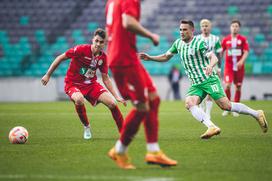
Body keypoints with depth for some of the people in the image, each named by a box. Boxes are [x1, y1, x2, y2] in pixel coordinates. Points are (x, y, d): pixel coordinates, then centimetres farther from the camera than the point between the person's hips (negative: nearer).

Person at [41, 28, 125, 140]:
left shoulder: (103, 57, -4)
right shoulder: (81, 49, -20)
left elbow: (105, 78, 6)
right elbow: (60, 58, -11)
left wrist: (116, 96, 1)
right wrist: (48, 75, -9)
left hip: (91, 84, 4)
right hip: (73, 84, -4)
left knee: (112, 103, -13)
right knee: (79, 99, -38)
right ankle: (86, 127, -11)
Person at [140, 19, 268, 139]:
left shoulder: (199, 43, -10)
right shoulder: (178, 43, 9)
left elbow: (214, 57, -19)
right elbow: (166, 57, 21)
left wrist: (210, 66, -41)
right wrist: (150, 58, 7)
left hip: (209, 80, -6)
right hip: (196, 84, 6)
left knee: (225, 105, -13)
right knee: (189, 103, -22)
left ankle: (257, 114, 5)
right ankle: (212, 127, -33)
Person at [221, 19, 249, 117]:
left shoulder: (243, 39, 1)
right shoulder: (226, 39, 4)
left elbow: (246, 52, -7)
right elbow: (220, 52, 10)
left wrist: (241, 61, -23)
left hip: (239, 67, 0)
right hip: (228, 66, 0)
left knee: (238, 88, 5)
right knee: (227, 85, -14)